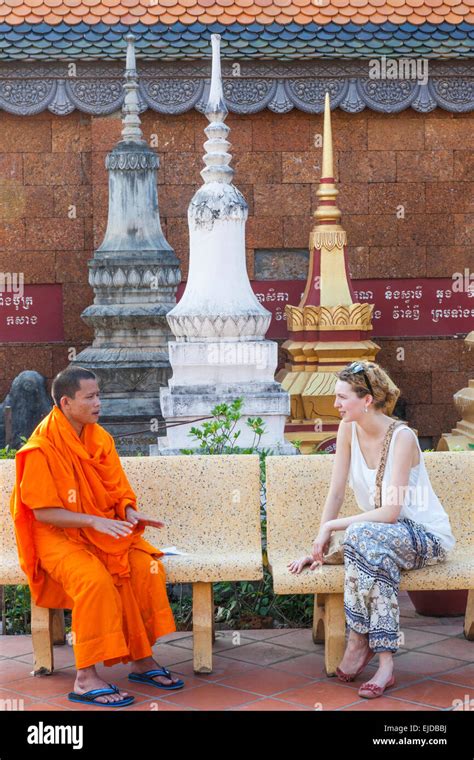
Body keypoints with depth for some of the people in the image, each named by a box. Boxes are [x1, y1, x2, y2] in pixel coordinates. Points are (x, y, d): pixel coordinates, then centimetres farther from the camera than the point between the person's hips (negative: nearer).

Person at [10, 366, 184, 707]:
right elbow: (43, 513, -16)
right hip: (58, 535, -6)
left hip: (104, 528, 6)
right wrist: (93, 521, -26)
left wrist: (130, 513, -12)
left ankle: (142, 659, -7)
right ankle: (85, 679, -25)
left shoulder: (100, 438, 5)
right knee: (95, 579, -33)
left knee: (147, 565, -18)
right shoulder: (42, 448, -15)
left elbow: (118, 491, 10)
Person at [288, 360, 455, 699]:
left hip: (427, 536, -5)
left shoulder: (403, 437, -22)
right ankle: (385, 662, -25)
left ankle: (359, 641, -23)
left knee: (362, 535, -34)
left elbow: (390, 513, -26)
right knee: (375, 553, -32)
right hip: (382, 535, 5)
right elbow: (336, 492, -1)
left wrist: (331, 526, -22)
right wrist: (319, 546, -6)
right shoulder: (348, 429, -4)